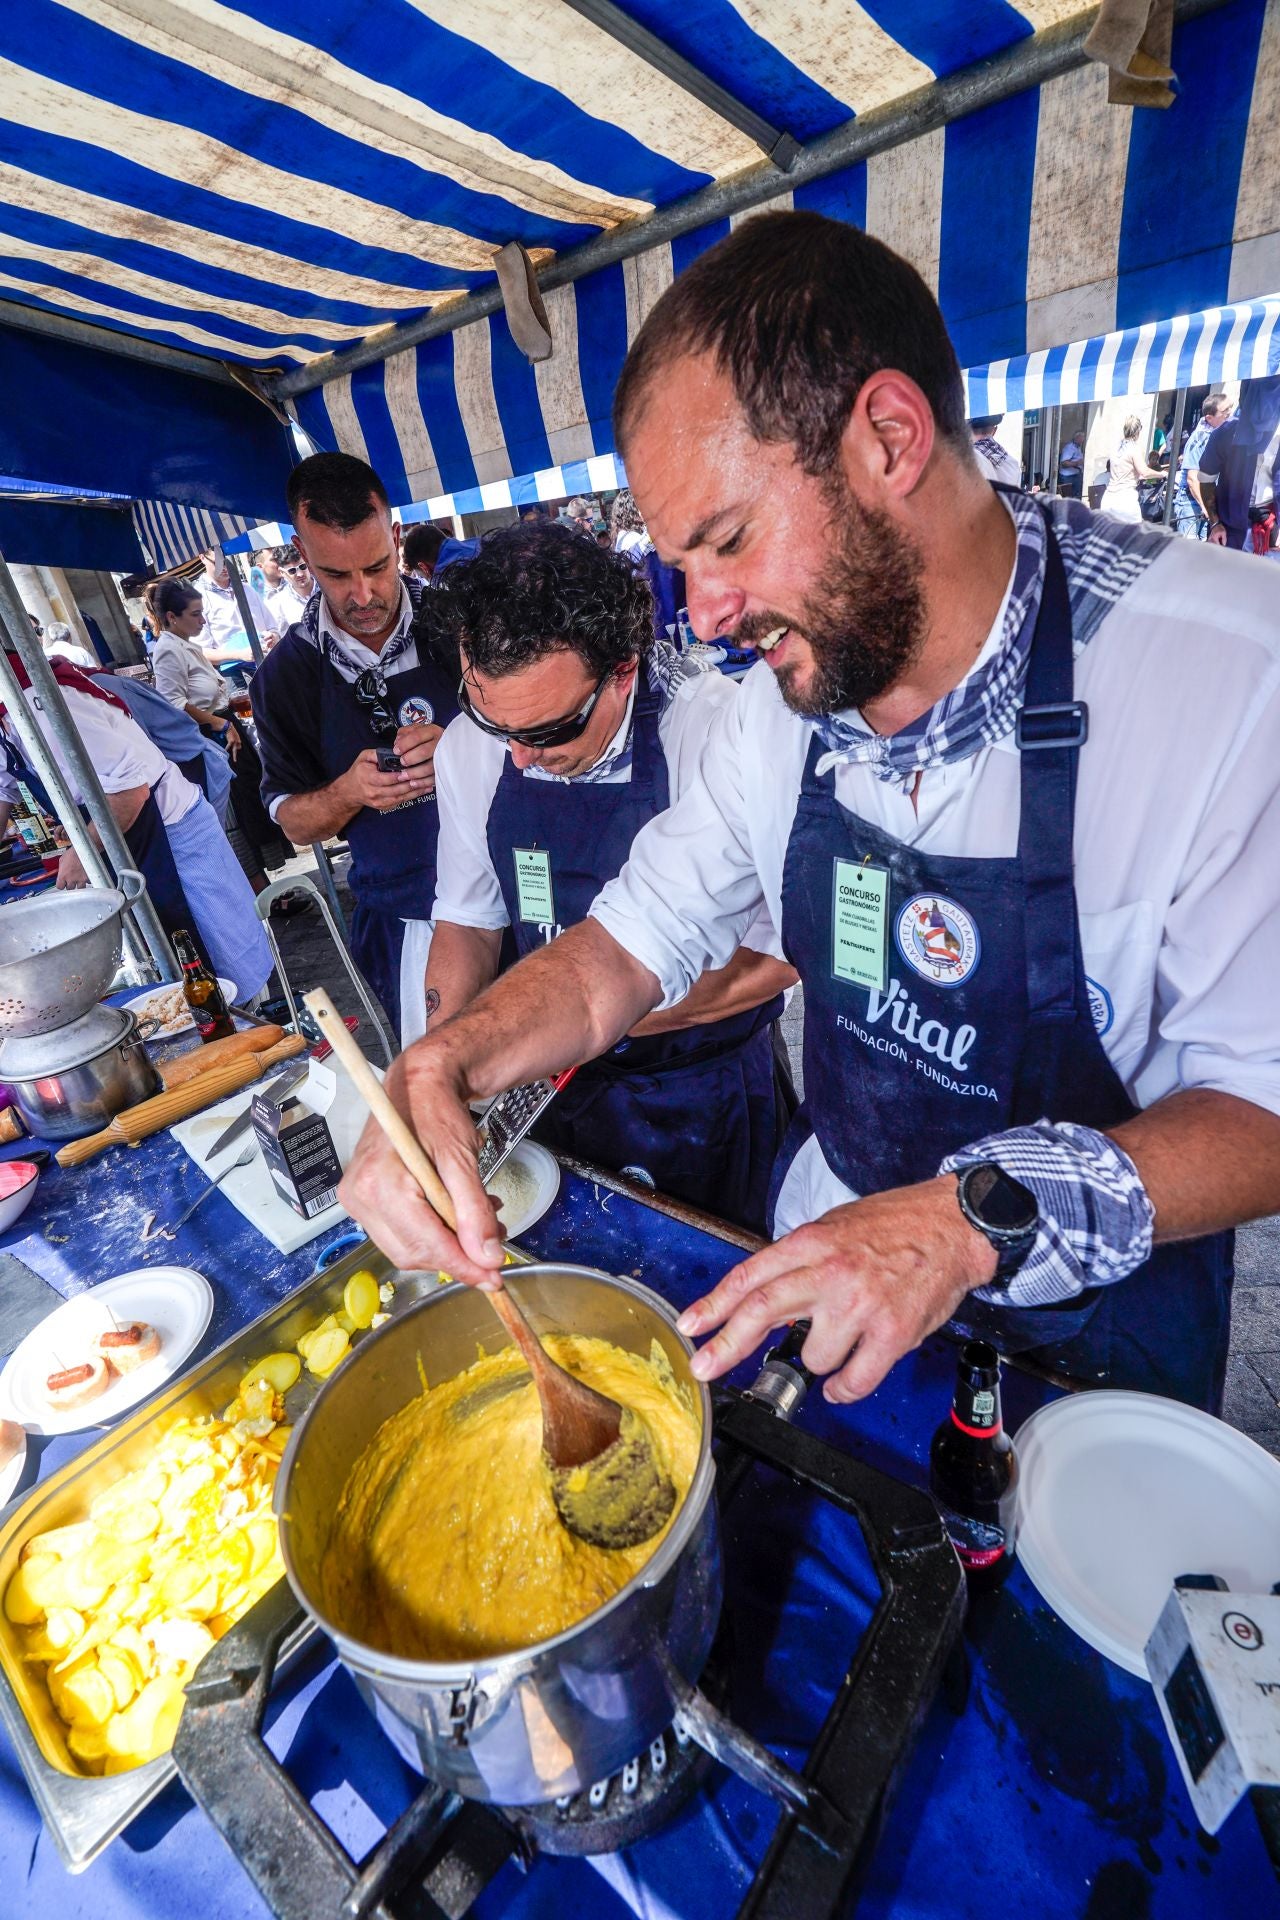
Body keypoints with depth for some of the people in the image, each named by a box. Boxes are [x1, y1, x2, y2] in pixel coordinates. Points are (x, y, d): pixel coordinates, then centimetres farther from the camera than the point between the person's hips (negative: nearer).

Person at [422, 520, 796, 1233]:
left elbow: (780, 952, -23)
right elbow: (469, 923, 2)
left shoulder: (714, 729, -26)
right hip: (563, 1089, 4)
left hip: (706, 1093, -3)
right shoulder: (469, 747, -9)